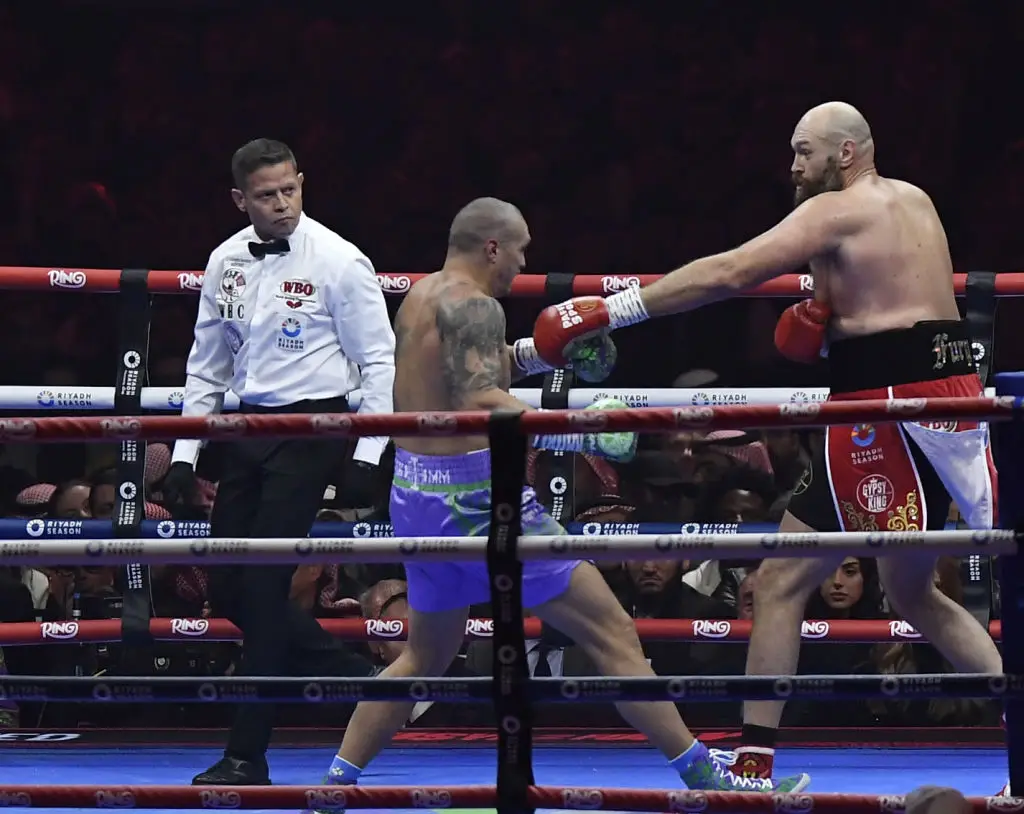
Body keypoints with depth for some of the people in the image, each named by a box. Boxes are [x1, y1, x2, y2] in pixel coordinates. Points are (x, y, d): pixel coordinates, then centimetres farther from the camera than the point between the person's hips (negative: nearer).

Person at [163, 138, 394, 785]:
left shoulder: (338, 260, -9)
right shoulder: (227, 263, 7)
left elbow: (379, 361, -5)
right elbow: (207, 366, 16)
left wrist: (368, 454, -11)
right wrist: (185, 456, 11)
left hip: (313, 428, -7)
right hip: (249, 431, 7)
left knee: (264, 585, -11)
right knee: (228, 588, 6)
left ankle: (248, 755, -5)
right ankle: (357, 677, 25)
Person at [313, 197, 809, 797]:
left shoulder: (422, 297, 14)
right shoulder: (472, 304, -14)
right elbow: (481, 403, -29)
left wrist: (541, 353, 22)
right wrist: (586, 434, -32)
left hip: (415, 498, 9)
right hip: (475, 498, -9)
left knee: (426, 656, 25)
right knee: (612, 634, -5)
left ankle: (334, 785, 21)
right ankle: (707, 779, -6)